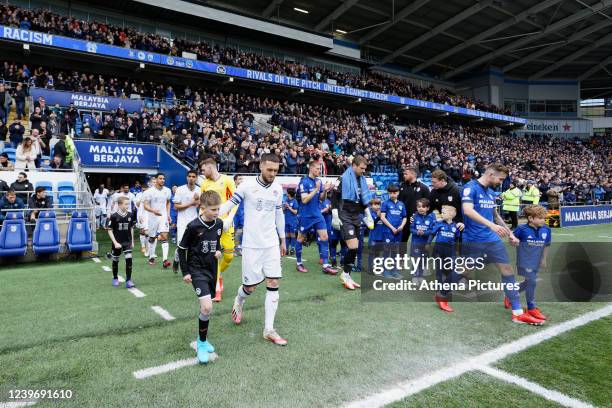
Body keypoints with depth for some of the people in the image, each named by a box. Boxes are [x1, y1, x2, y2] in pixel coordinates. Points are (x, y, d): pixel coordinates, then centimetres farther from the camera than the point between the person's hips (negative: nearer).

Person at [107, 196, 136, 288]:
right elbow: (110, 230, -8)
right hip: (117, 242, -2)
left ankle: (128, 280, -6)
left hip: (127, 242, 2)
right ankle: (115, 279, 33)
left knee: (129, 259, -10)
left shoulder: (130, 215, -3)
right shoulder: (114, 216, -13)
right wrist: (115, 243, -14)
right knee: (115, 260, 13)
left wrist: (132, 241, 10)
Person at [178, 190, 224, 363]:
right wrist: (185, 272, -5)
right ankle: (202, 343, 3)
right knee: (207, 307, -17)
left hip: (212, 269, 6)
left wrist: (218, 251, -4)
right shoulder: (193, 226, -17)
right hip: (197, 270, -5)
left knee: (206, 306, 14)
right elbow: (182, 248, -6)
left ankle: (202, 339, 34)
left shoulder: (219, 223, -1)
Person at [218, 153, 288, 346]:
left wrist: (282, 240, 19)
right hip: (251, 244, -4)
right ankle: (238, 302, 39)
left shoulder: (278, 188, 5)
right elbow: (229, 204, -9)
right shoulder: (247, 185, -9)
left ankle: (269, 329, 6)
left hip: (272, 243, 4)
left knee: (273, 282, -3)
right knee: (251, 285, 2)